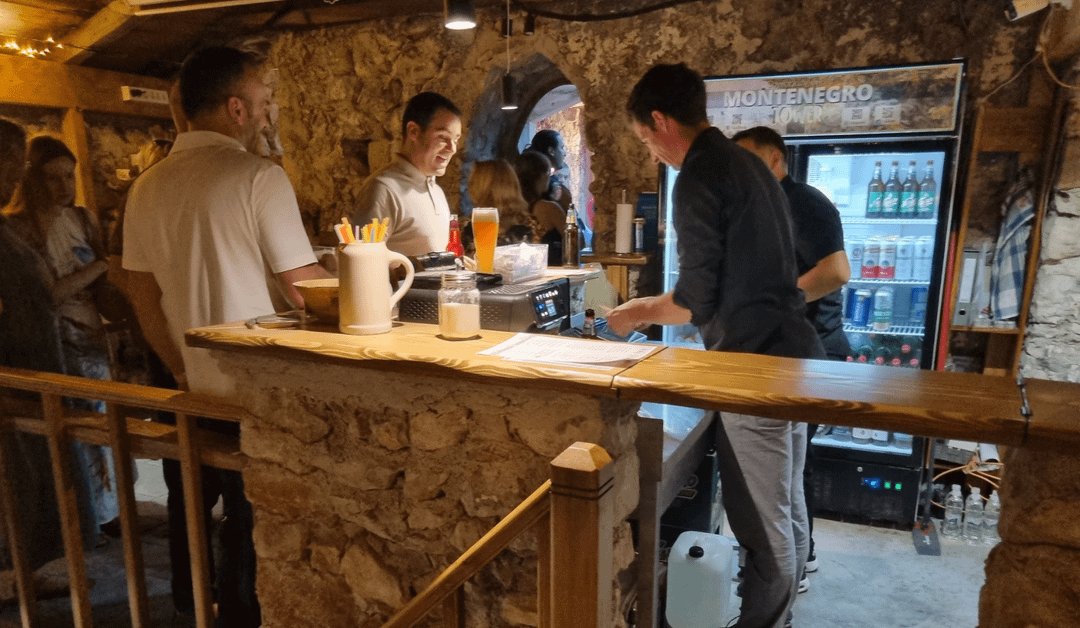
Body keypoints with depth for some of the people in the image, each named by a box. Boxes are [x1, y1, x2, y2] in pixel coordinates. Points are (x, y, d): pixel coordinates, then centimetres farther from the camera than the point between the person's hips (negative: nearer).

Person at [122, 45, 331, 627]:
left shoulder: (148, 186, 7)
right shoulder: (258, 176, -14)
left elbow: (142, 294, 12)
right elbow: (303, 290, -16)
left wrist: (181, 371, 20)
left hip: (195, 389, 7)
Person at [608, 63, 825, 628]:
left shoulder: (699, 176, -15)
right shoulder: (749, 163, 14)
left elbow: (696, 302, -17)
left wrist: (637, 313, 0)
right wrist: (658, 305, 23)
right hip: (792, 353, 10)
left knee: (763, 524, 3)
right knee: (787, 508, 20)